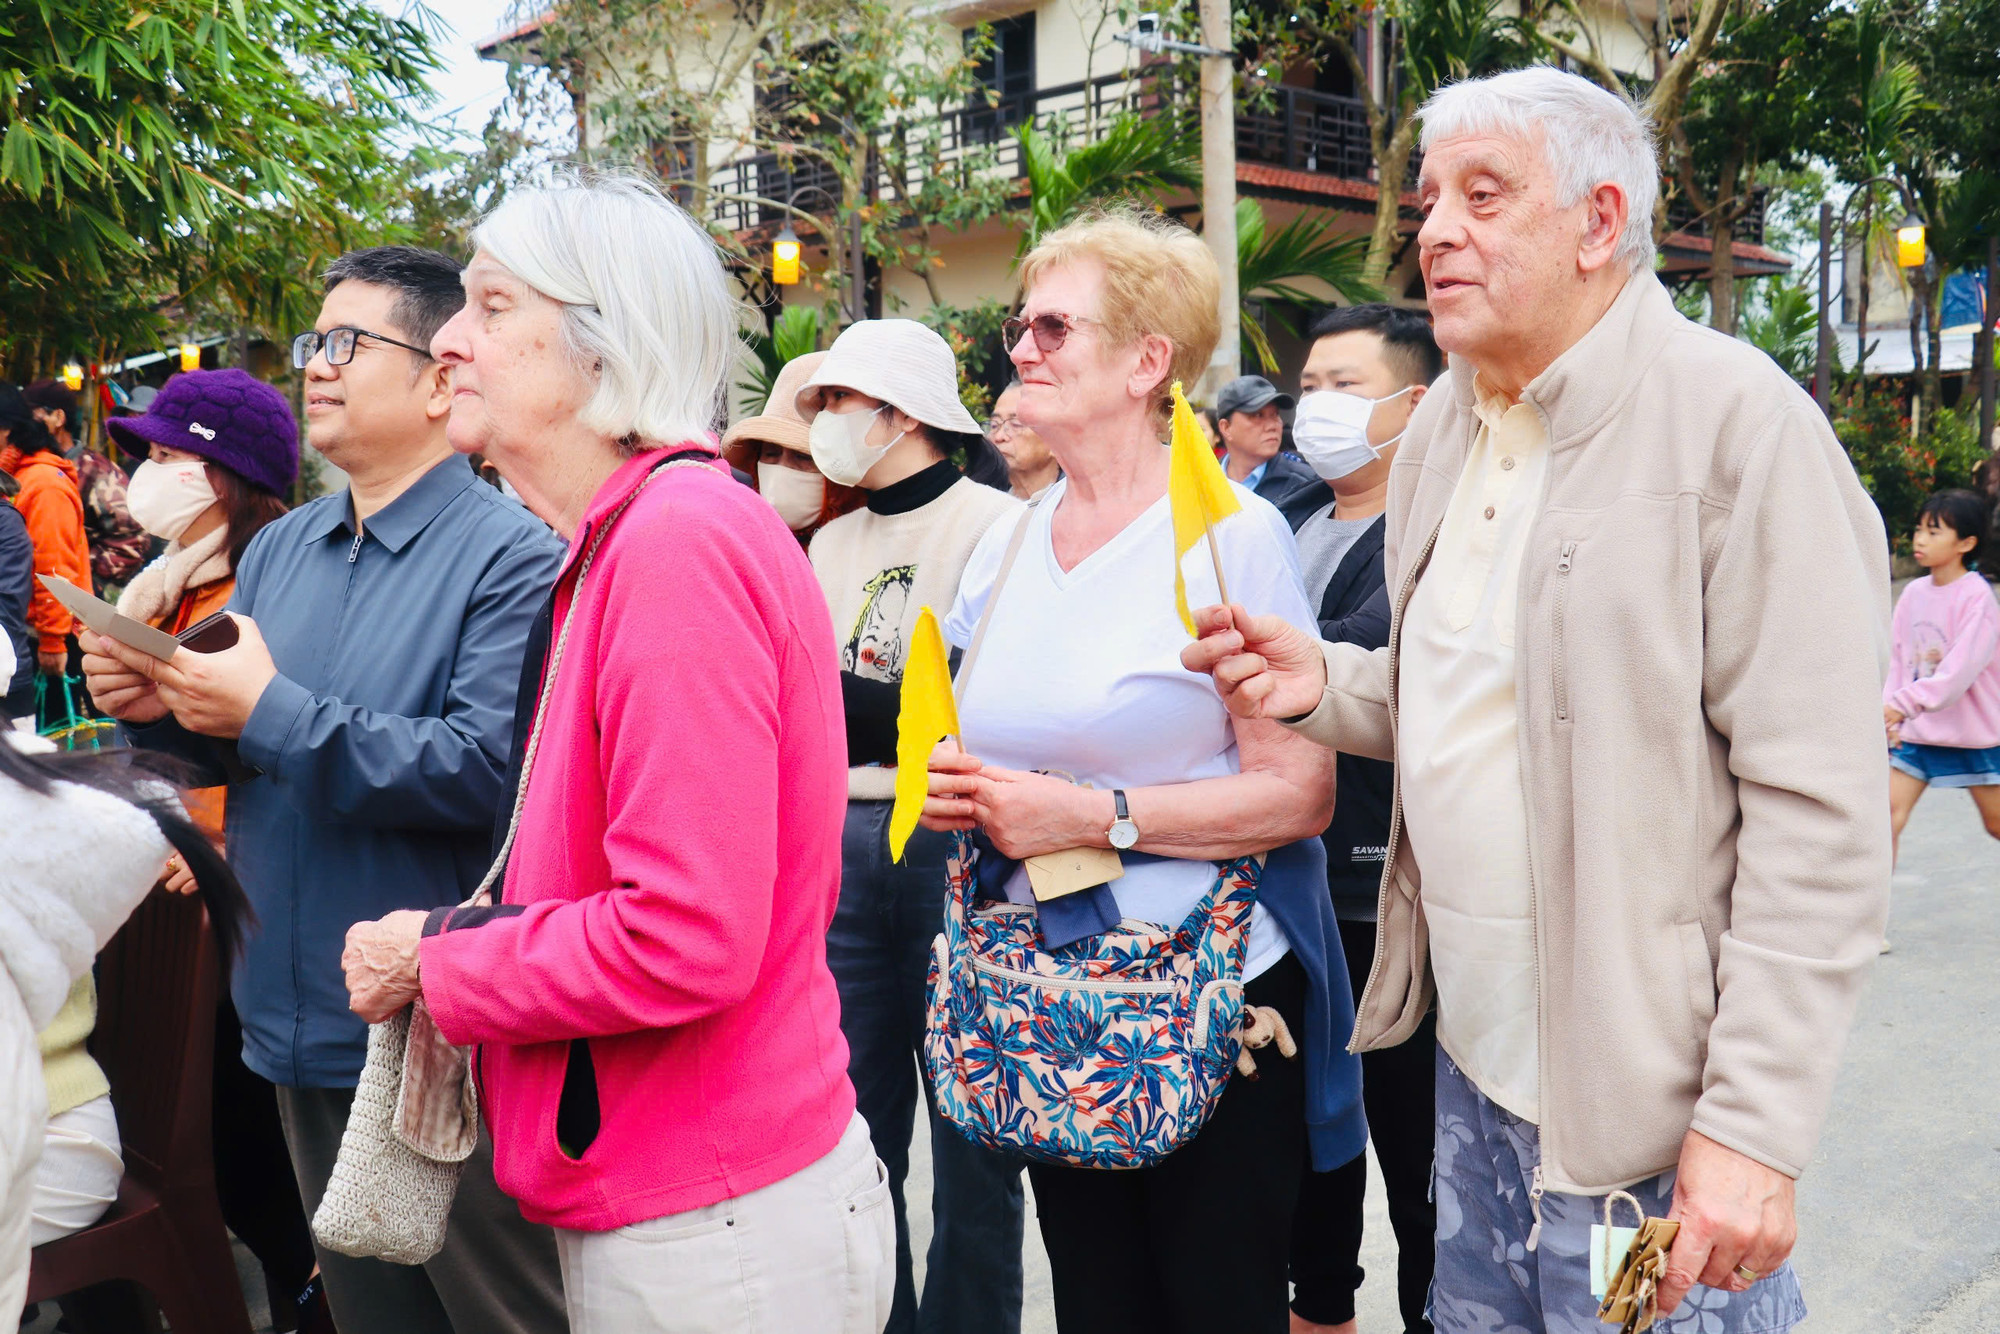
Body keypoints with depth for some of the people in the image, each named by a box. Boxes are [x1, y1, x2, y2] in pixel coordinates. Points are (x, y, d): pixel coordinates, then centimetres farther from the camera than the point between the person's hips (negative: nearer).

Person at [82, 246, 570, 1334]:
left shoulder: (512, 555, -14)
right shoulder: (276, 551, 10)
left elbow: (492, 768, -26)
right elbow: (229, 754, 16)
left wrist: (272, 713, -24)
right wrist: (157, 708, -6)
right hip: (304, 1034, 7)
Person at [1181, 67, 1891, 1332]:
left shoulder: (1738, 417, -14)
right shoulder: (1441, 429, 9)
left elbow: (1821, 811, -17)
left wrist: (1756, 1127, -19)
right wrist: (1325, 684, -1)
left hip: (1647, 1101, -7)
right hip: (1473, 1060, 7)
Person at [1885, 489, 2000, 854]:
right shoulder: (1913, 593, 2)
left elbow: (1961, 669, -25)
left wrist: (1904, 704, -33)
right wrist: (1888, 712, -2)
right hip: (1917, 732, 5)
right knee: (1890, 810, -6)